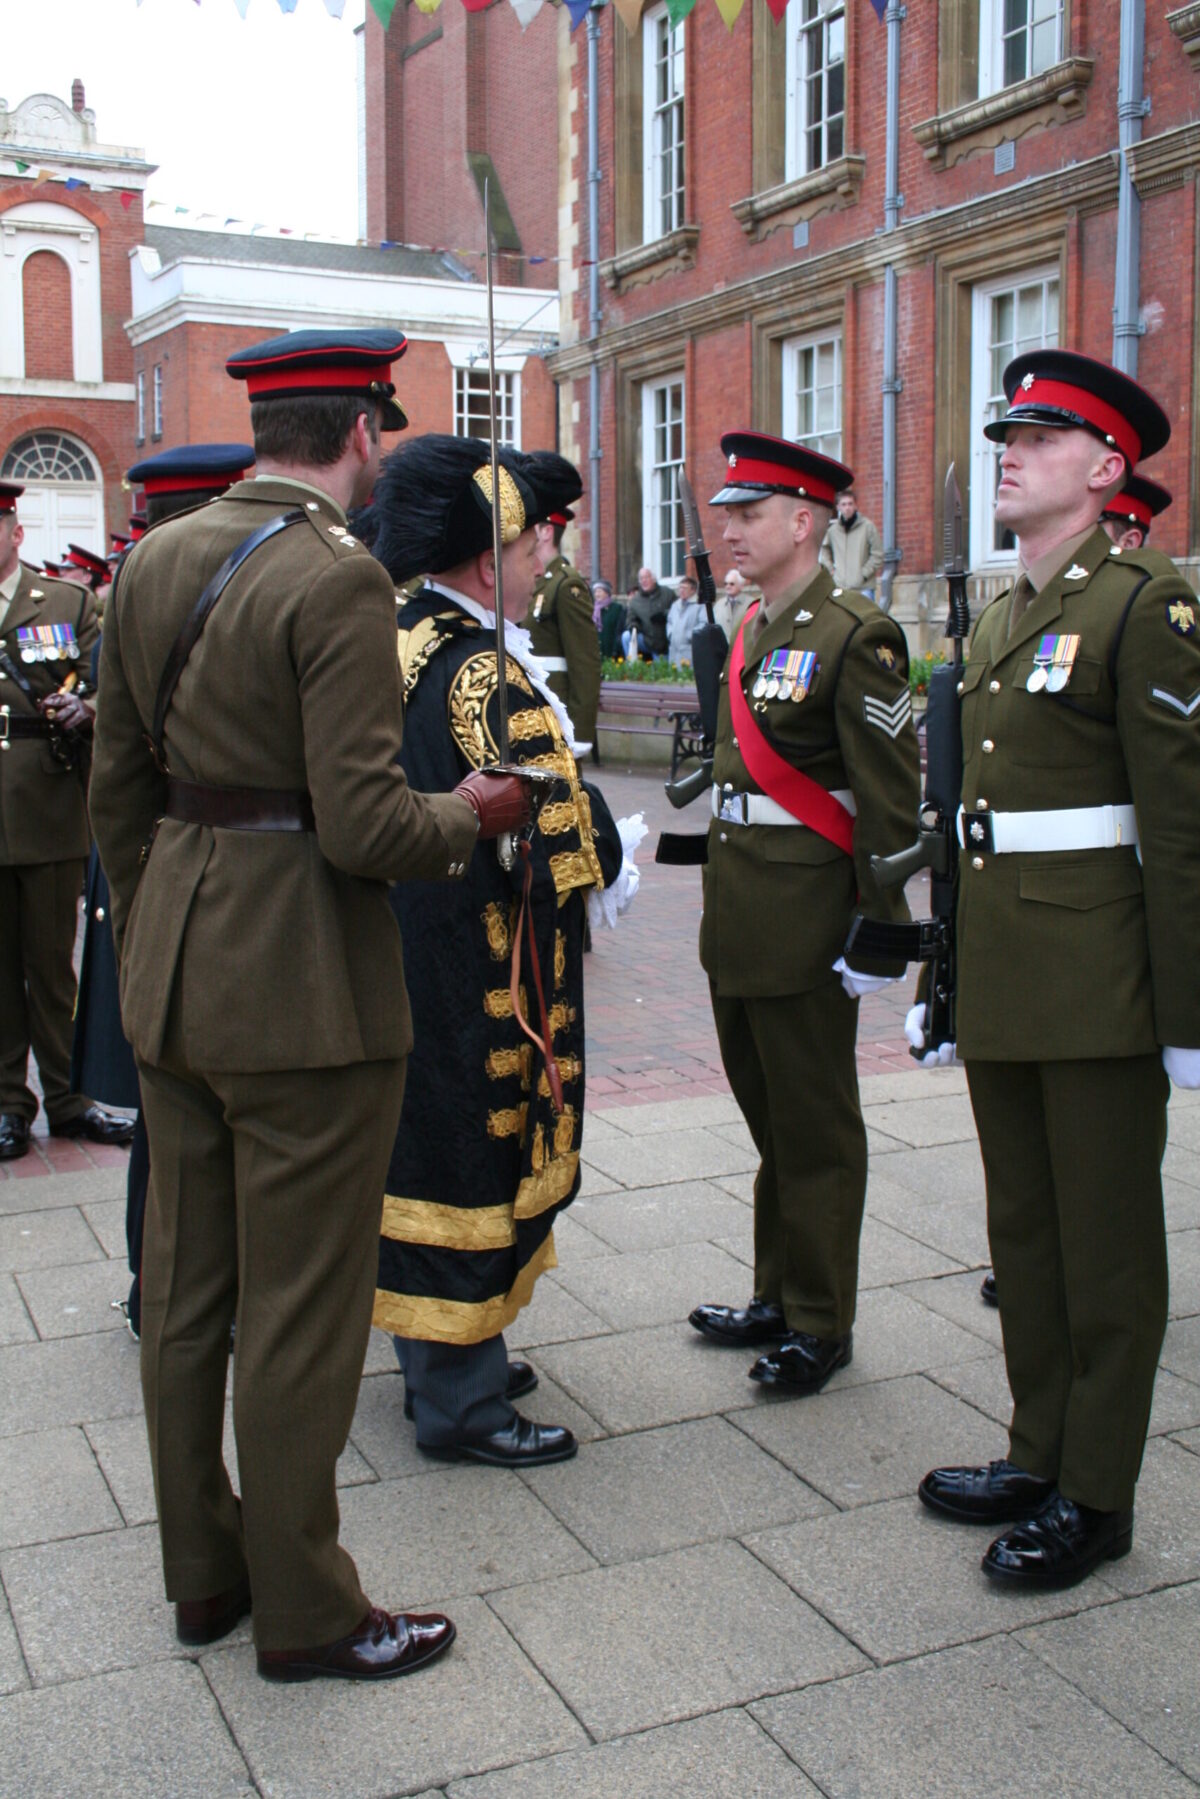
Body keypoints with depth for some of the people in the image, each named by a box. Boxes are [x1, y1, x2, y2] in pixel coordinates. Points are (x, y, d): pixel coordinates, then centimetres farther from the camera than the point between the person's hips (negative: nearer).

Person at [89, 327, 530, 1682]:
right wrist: (470, 816, -3)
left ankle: (200, 1570, 35)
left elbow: (117, 788, 12)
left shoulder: (154, 561, 7)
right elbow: (363, 825, -22)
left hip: (175, 976, 8)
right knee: (302, 1309, 6)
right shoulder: (338, 579, -17)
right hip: (304, 987, -8)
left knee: (185, 1290, 17)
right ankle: (301, 1610, 22)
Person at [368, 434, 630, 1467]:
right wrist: (606, 840, -5)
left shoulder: (390, 640, 7)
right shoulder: (486, 674, -23)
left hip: (398, 955, 10)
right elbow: (563, 844, -26)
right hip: (474, 982, -10)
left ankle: (441, 1361, 34)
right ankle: (461, 1403, 16)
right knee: (475, 1160, 2)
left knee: (430, 1144, 19)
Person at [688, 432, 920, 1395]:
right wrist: (725, 900, 18)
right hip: (739, 919, 8)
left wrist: (880, 932, -16)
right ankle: (778, 1298, 31)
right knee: (769, 1117, 18)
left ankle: (821, 1325, 18)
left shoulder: (855, 635, -13)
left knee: (815, 1130, 4)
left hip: (806, 919, -8)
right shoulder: (754, 631, 13)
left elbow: (891, 800, -15)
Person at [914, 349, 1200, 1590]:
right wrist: (948, 976, 17)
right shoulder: (997, 618, 14)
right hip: (1002, 973, 8)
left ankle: (1095, 1497, 19)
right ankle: (1039, 1452, 31)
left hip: (1098, 975, -8)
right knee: (1022, 1228, 16)